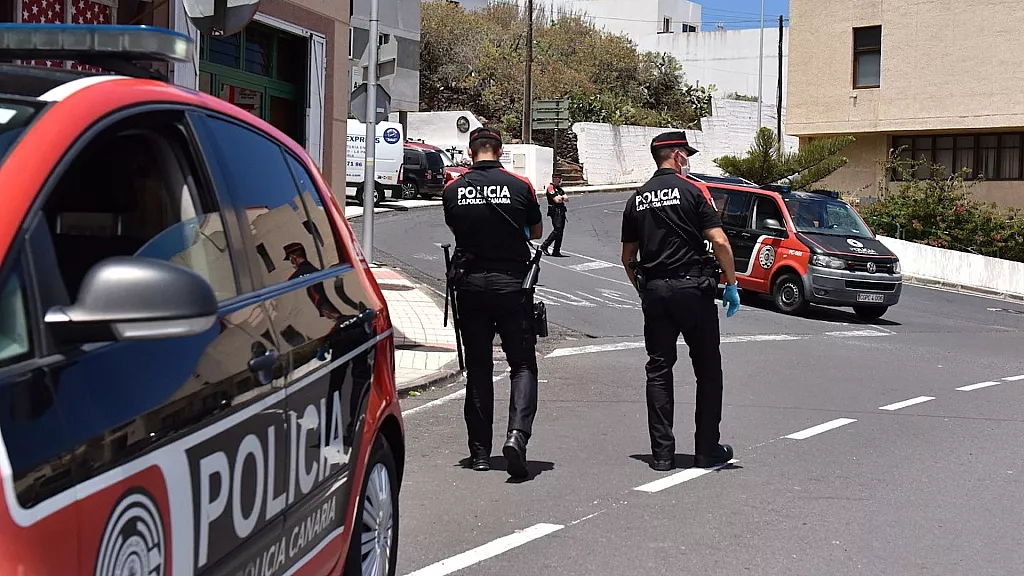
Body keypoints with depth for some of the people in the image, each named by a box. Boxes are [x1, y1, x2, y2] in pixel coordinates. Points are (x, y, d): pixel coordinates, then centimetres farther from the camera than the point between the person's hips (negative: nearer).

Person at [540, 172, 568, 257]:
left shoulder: (559, 189, 22)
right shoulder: (550, 188, -6)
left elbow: (567, 199, 13)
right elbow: (557, 200, -16)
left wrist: (560, 197, -8)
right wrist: (563, 197, 4)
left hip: (561, 211, 9)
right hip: (555, 211, -9)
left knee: (560, 231, 6)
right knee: (557, 229, -17)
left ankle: (556, 251, 8)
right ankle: (544, 246, -9)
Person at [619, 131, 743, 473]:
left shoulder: (637, 199, 10)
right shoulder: (692, 191, -4)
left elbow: (627, 256, 13)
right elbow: (719, 242, -12)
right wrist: (731, 284, -3)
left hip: (654, 291, 4)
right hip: (692, 289, -4)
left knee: (658, 371, 8)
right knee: (708, 370, 7)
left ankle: (662, 453, 6)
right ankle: (708, 450, 10)